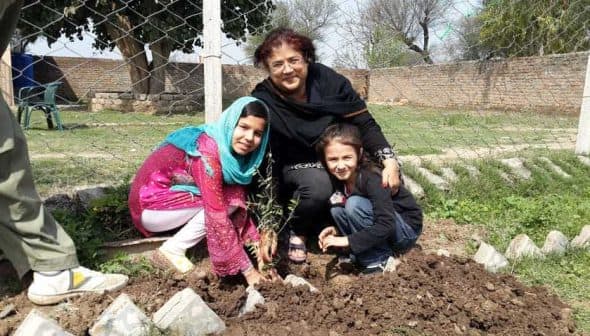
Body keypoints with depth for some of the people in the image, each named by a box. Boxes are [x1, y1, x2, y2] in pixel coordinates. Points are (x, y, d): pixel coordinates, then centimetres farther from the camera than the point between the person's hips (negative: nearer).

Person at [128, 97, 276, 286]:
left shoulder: (230, 147, -4)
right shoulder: (208, 150, -30)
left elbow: (240, 203, -3)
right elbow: (218, 216, -32)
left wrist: (256, 242, -13)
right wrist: (247, 269, -28)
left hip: (174, 194, 8)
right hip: (150, 205, -8)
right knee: (225, 200, -20)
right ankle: (172, 249, -10)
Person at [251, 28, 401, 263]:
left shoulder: (328, 81, -18)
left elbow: (365, 124, -11)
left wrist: (389, 160, -27)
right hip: (292, 169, -4)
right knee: (318, 184, -37)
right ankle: (296, 233, -5)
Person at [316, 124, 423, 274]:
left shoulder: (372, 178, -28)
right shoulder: (340, 178, -6)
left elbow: (386, 225, -33)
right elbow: (351, 217, 9)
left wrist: (348, 240, -31)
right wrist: (336, 229, -11)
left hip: (407, 230, -7)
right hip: (378, 228, 7)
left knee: (355, 204, -27)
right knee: (337, 209, -12)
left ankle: (379, 260, -12)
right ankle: (363, 256, -1)